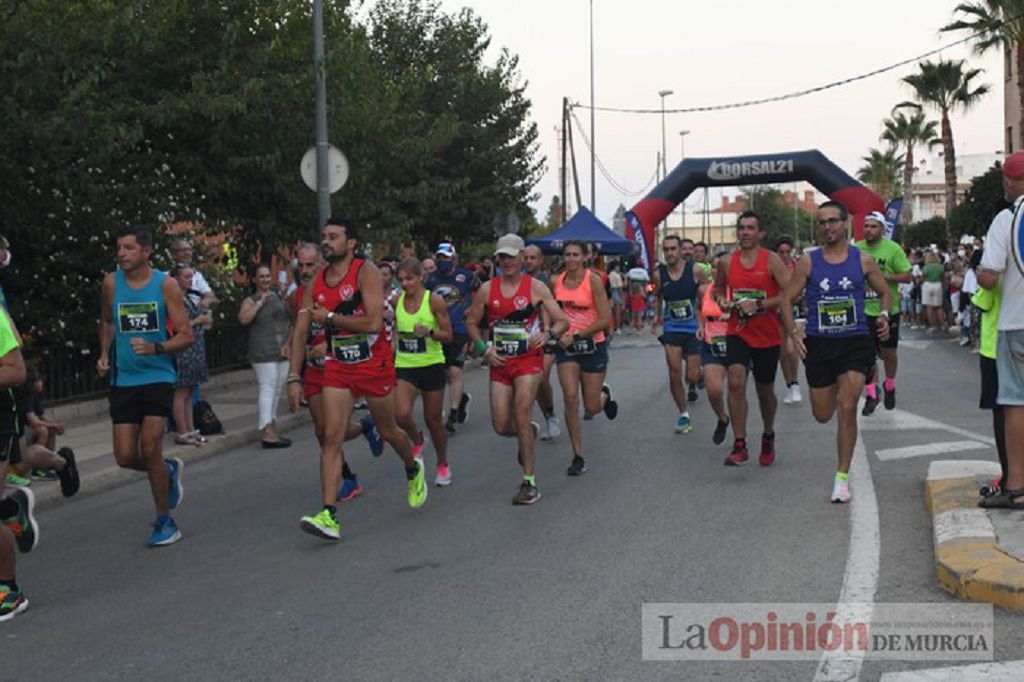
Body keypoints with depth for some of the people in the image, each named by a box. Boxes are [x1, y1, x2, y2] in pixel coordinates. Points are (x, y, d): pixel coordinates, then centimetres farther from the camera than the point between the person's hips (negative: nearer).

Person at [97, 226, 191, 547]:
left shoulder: (166, 284, -6)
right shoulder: (111, 283, 4)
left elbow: (186, 336, -6)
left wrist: (156, 348, -22)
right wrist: (105, 355, 7)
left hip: (158, 377, -4)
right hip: (122, 380, 4)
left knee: (150, 449, -13)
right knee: (125, 457, -2)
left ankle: (165, 522, 4)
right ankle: (169, 470, 32)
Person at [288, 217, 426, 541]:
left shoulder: (366, 272, -15)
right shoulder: (315, 284, 1)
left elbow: (373, 323, -27)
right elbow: (300, 333, 4)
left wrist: (329, 317, -18)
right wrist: (294, 378, -3)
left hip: (375, 364, -4)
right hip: (337, 367, 4)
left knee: (388, 431, 14)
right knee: (331, 437, -10)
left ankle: (414, 470, 47)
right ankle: (328, 515, -14)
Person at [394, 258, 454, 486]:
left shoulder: (434, 300, -9)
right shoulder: (397, 301, 2)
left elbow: (448, 336, -7)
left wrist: (429, 332, -24)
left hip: (431, 365, -2)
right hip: (404, 366, 3)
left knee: (433, 420, 6)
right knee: (401, 415, -18)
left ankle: (443, 465, 29)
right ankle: (417, 440, 16)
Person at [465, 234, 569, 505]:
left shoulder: (536, 287, -3)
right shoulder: (487, 289, 3)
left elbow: (563, 321, -2)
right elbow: (472, 323, 13)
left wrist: (548, 334, -23)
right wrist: (483, 348, -3)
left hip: (529, 359, -3)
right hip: (499, 361, 3)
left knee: (521, 416, -16)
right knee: (501, 426, 1)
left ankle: (529, 482, -6)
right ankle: (531, 431, 39)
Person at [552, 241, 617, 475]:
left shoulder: (593, 280, -11)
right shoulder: (557, 281, 1)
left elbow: (605, 319, -14)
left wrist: (577, 335, -17)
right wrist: (557, 333, 1)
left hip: (593, 345, -3)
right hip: (566, 346, 3)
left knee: (592, 407, 4)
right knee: (570, 398, -12)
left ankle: (604, 395, 44)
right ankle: (578, 457, -2)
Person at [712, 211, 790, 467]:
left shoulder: (772, 260, -8)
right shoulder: (727, 262, 2)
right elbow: (718, 289, 20)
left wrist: (759, 305, -22)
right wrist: (721, 300, -3)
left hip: (767, 336, -1)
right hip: (737, 333, 1)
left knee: (765, 391, 13)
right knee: (736, 382, -20)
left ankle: (768, 437, 40)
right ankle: (739, 446, -16)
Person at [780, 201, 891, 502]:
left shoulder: (863, 260, 2)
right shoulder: (808, 262, 2)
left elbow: (885, 292, 14)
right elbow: (786, 298, 6)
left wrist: (884, 315, -6)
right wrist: (794, 331, -8)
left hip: (855, 341, -1)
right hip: (818, 343, 2)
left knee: (847, 408, -14)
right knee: (823, 415, 10)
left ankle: (842, 477, -2)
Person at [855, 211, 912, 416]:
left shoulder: (893, 249, -7)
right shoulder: (856, 249, 1)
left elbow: (907, 276, -7)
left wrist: (884, 276, -19)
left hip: (888, 309, -1)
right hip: (864, 310, 1)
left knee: (888, 353, 11)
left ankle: (890, 387, 35)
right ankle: (871, 395, 9)